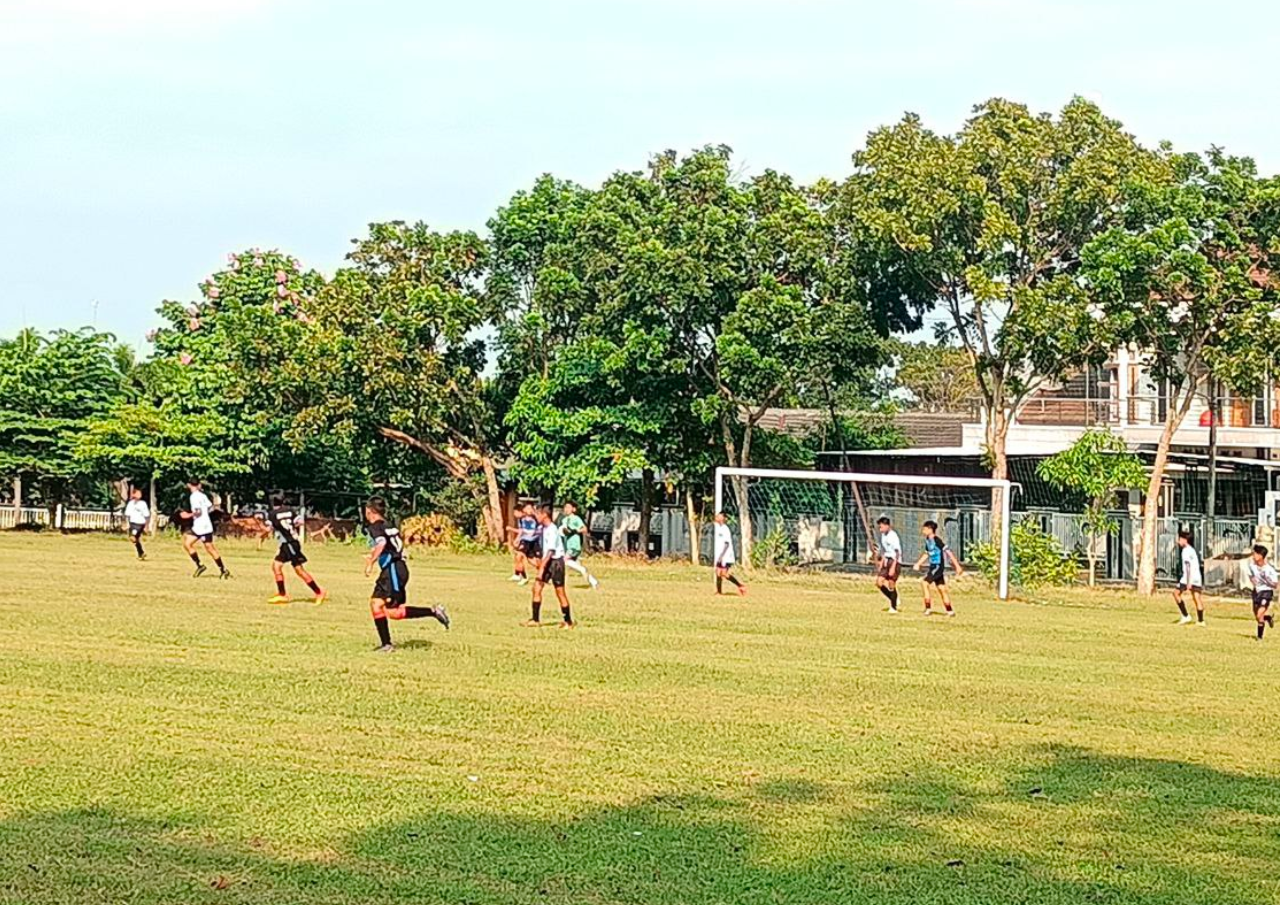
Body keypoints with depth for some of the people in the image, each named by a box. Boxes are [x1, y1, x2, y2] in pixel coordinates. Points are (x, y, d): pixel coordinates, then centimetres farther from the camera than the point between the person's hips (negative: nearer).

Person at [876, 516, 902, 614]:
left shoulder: (893, 536, -16)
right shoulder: (883, 535, 10)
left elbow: (897, 553, -18)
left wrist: (893, 567, -22)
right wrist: (881, 564, 18)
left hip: (894, 562, -8)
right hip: (886, 561, 8)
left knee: (891, 584, -7)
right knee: (879, 582, -2)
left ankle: (894, 608, 2)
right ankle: (893, 600, 14)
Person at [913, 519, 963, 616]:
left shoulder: (937, 540, -18)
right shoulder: (928, 540, 9)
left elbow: (948, 552, -18)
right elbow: (926, 553, 24)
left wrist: (957, 566, -19)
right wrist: (918, 564, 16)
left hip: (938, 566, -9)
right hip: (933, 566, 9)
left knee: (926, 583, -16)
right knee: (942, 589, 12)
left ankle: (928, 608, -12)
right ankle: (950, 611, 19)